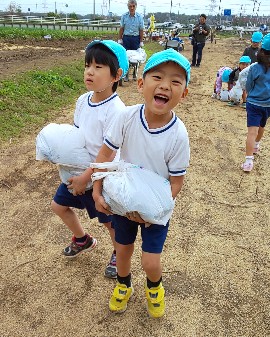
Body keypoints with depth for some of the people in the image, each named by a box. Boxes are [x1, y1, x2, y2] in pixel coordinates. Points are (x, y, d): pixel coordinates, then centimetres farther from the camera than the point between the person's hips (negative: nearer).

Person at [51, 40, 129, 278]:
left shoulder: (115, 110, -27)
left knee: (110, 221, 11)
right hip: (78, 172, 8)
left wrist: (85, 178, -20)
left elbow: (109, 154, -26)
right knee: (59, 205, 21)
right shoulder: (83, 100, -3)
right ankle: (83, 240, 46)